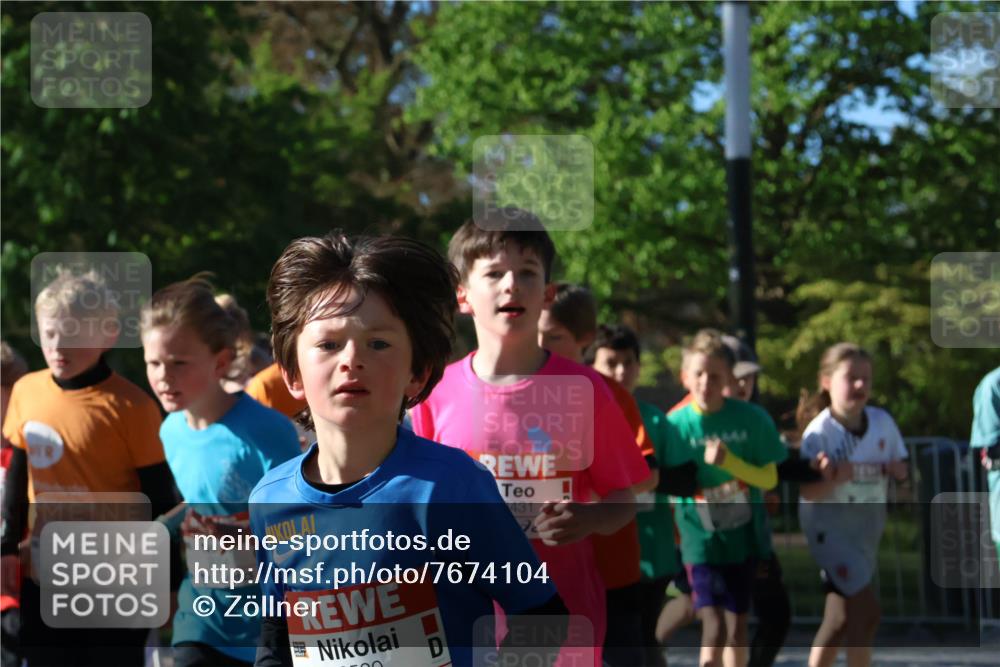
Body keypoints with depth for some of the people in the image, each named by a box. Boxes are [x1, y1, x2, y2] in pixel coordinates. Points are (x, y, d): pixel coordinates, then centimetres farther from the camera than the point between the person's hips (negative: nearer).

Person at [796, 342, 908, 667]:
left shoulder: (882, 421, -3)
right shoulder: (819, 432, -19)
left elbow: (900, 467, 10)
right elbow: (808, 492, -21)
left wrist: (894, 468, -12)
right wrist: (834, 478, -39)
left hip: (866, 528, 6)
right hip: (830, 528, -6)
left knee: (840, 619, 13)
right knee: (865, 610, -15)